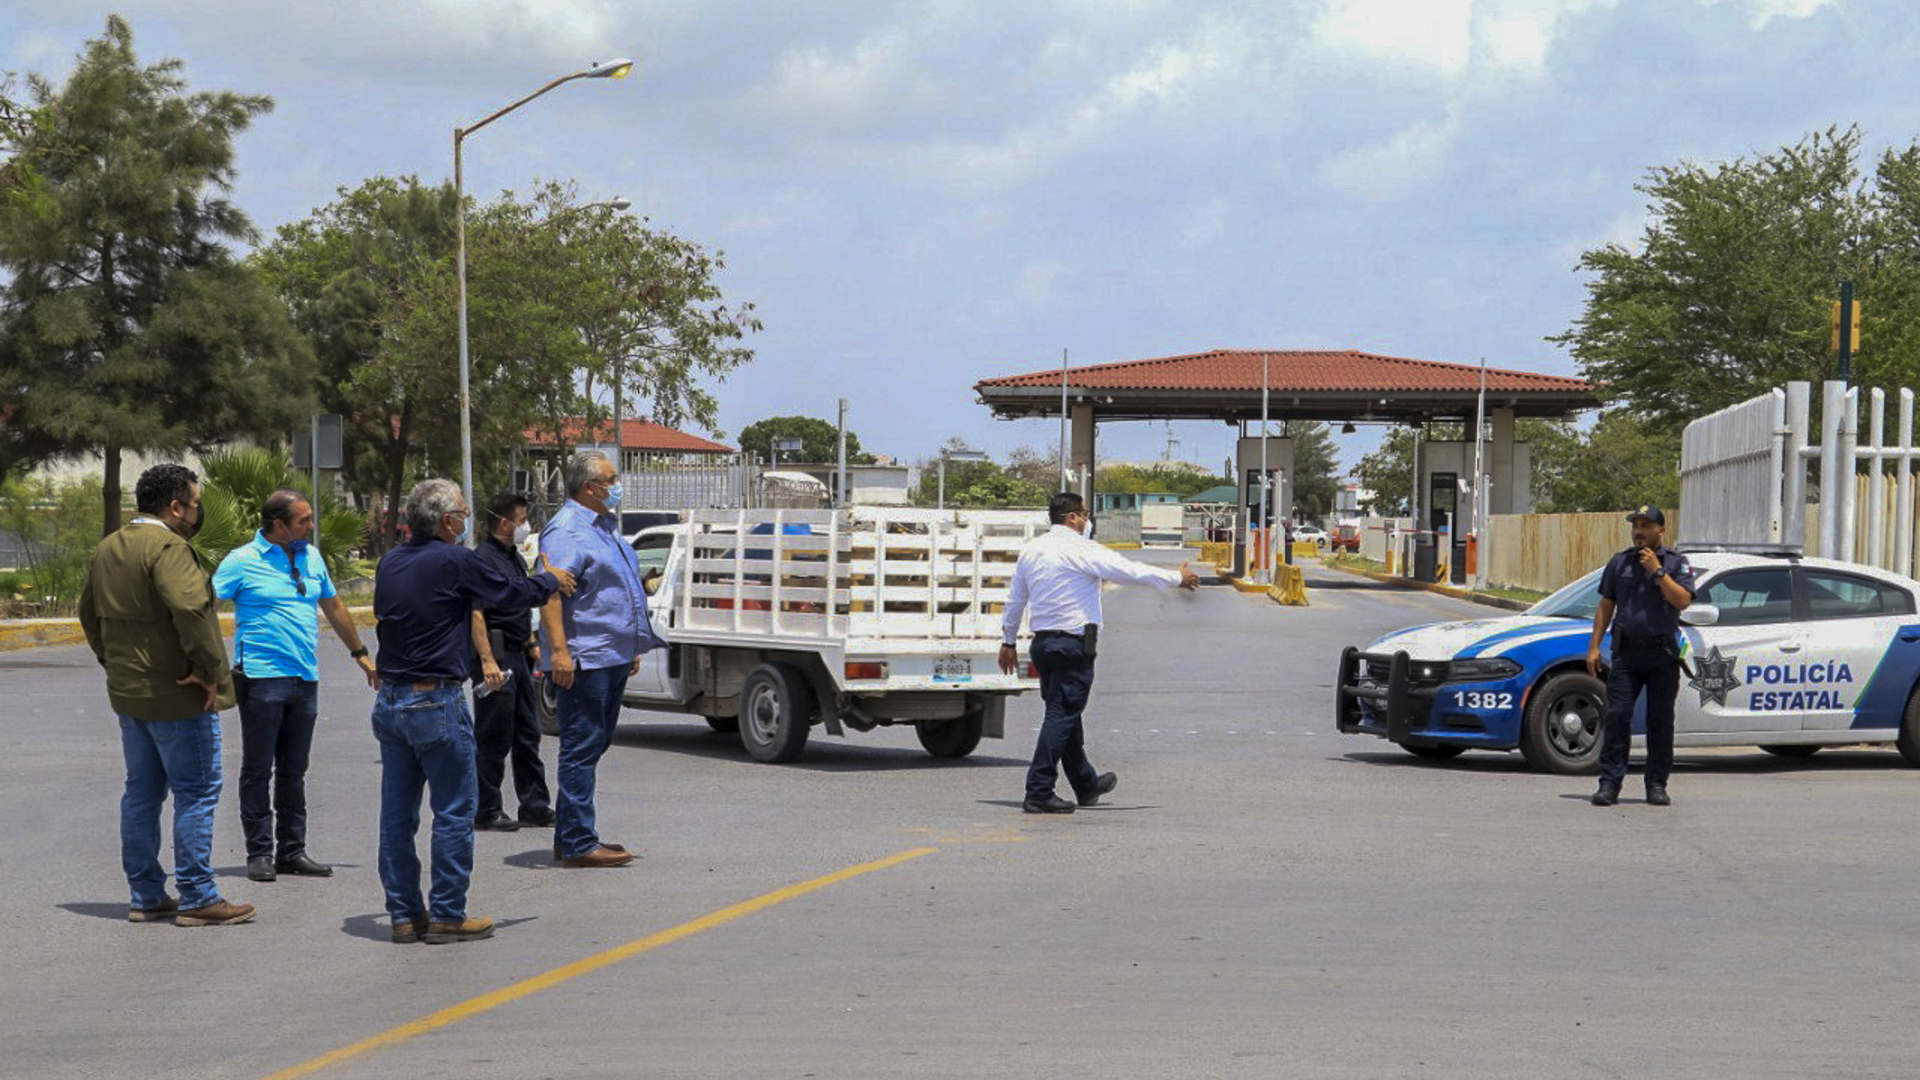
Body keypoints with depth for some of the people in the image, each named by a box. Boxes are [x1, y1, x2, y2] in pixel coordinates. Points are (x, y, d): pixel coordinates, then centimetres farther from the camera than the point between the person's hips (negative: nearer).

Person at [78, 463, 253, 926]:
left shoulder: (108, 549, 13)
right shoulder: (168, 547, -17)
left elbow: (89, 613, 23)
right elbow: (190, 609, -29)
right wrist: (212, 672, -21)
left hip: (128, 694, 9)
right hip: (178, 697, -9)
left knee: (142, 793, 14)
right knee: (196, 792, -2)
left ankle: (146, 896, 19)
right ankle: (196, 898, 0)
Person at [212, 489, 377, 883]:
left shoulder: (311, 557, 13)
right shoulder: (243, 561, -5)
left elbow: (333, 606, 25)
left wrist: (360, 654, 30)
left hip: (306, 679, 6)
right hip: (262, 677, -6)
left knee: (294, 771, 10)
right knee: (258, 769, -1)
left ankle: (293, 850, 16)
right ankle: (259, 854, 4)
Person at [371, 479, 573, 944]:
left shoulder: (390, 563, 7)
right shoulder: (454, 561, -12)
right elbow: (510, 592, -1)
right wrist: (553, 582, 17)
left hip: (390, 701, 7)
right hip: (437, 702, -7)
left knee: (397, 813, 9)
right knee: (453, 811, 1)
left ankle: (404, 914, 14)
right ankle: (447, 915, 2)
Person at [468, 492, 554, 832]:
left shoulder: (516, 559, 17)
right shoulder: (482, 559, -13)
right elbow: (475, 613, -20)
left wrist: (532, 647, 22)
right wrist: (487, 661, -27)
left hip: (518, 656, 9)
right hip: (497, 655, -9)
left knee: (527, 737, 12)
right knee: (493, 740, -4)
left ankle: (535, 805, 17)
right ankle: (486, 812, 2)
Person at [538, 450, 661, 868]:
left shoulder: (605, 526, 19)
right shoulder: (566, 531, -13)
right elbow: (550, 592, -23)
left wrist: (632, 647, 27)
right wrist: (558, 650, -31)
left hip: (612, 657, 10)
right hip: (583, 659, -10)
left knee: (593, 745, 13)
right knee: (582, 747, -8)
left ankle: (572, 836, 20)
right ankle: (578, 844, -7)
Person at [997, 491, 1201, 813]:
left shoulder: (1031, 551, 13)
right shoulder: (1081, 550, -10)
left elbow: (1014, 601, 20)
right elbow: (1130, 571, -10)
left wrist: (1008, 642, 30)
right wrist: (1177, 578, -1)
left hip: (1042, 643, 8)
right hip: (1074, 644, -8)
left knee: (1065, 714, 18)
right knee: (1062, 716, -7)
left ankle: (1086, 785, 32)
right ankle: (1038, 793, -11)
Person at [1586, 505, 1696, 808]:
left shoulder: (1677, 563, 5)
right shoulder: (1619, 563, 13)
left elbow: (1682, 601, -10)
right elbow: (1605, 606, 13)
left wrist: (1657, 572, -13)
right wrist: (1594, 646, 6)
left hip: (1662, 653, -1)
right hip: (1626, 652, 2)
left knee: (1660, 720, 2)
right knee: (1616, 716, -7)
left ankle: (1657, 785, 9)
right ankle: (1610, 784, -6)